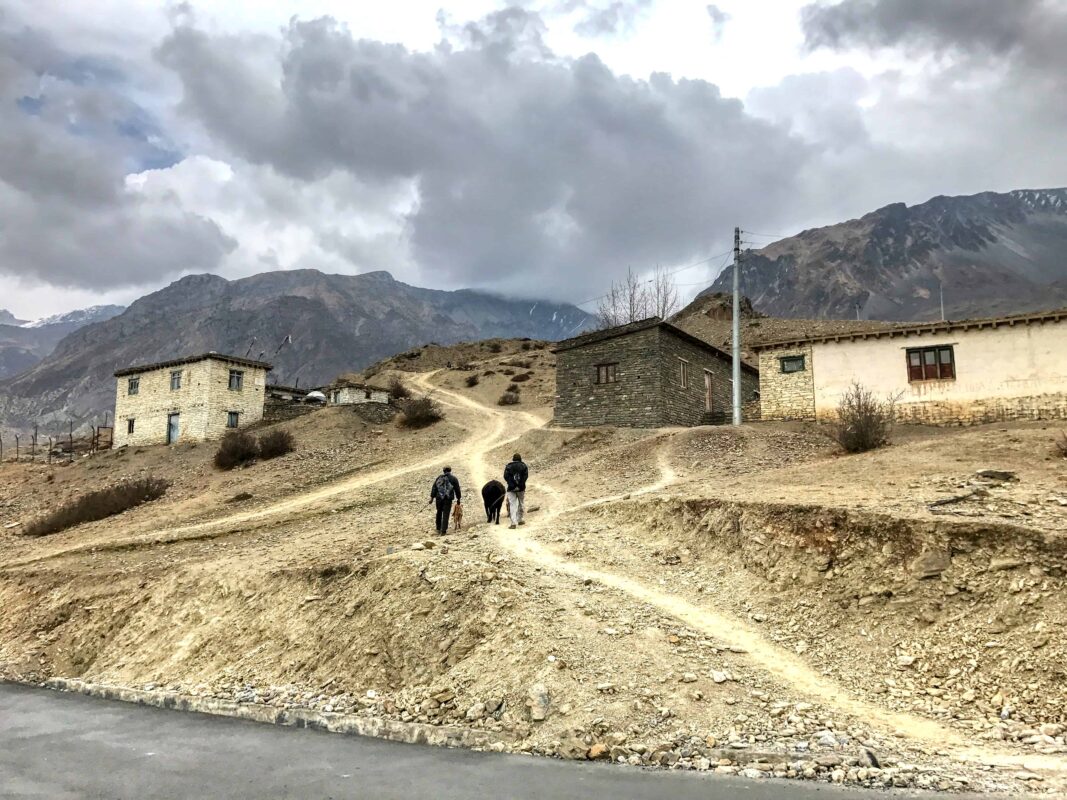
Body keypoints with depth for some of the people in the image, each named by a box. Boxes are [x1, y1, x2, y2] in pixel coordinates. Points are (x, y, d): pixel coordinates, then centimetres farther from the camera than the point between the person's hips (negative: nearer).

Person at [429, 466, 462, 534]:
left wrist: (432, 497, 3)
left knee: (439, 513, 19)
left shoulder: (439, 478, 10)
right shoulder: (454, 479, 6)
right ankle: (443, 530, -7)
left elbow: (434, 488, 4)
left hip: (439, 498, 2)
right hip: (448, 498, -2)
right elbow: (457, 489, 5)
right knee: (446, 514, -2)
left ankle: (438, 529, 25)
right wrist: (458, 499, 13)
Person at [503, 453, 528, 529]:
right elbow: (526, 475, -6)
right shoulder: (523, 466, 6)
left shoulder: (508, 466, 7)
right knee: (521, 504, 16)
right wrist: (520, 484, -5)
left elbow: (506, 476, -4)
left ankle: (513, 523, -13)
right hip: (521, 488, 0)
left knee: (512, 505, -3)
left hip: (511, 488, 0)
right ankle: (520, 520, 24)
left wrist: (511, 484, -3)